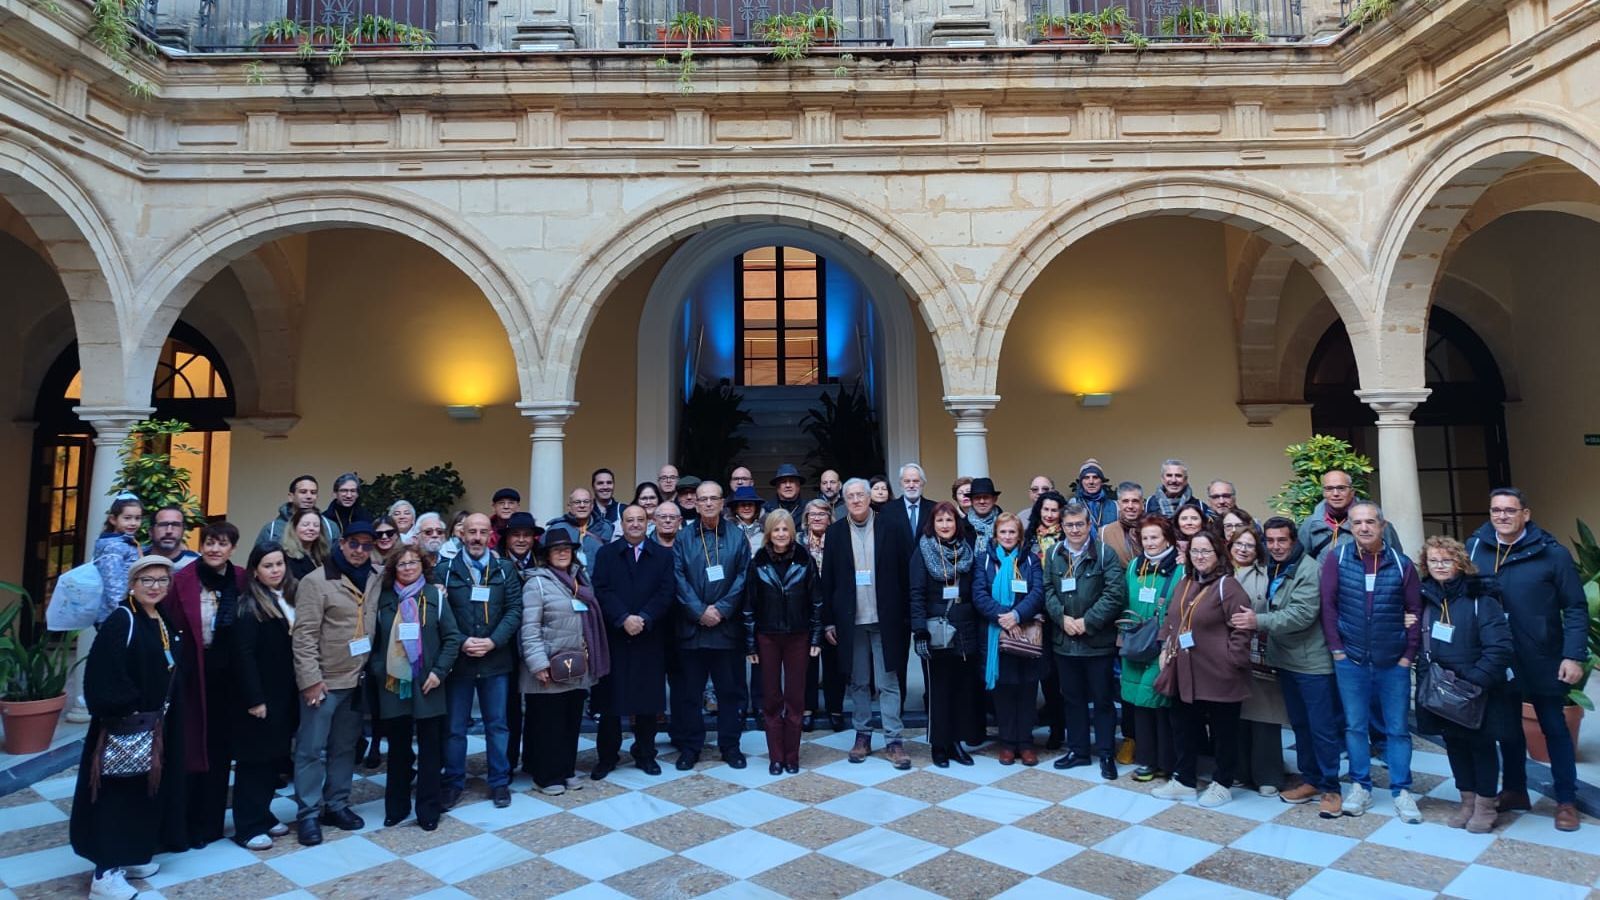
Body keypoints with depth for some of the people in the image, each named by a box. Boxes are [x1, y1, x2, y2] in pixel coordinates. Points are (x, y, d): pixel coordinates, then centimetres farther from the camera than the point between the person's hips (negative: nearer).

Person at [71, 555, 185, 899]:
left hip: (158, 724, 8)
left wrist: (161, 720, 12)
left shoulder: (164, 623, 8)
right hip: (123, 725, -8)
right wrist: (125, 715, -21)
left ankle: (129, 856, 29)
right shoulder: (120, 621, -16)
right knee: (117, 794, -1)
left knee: (145, 791, 16)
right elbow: (102, 677, -22)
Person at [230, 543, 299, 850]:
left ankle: (263, 815, 27)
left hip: (285, 695, 7)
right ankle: (247, 827, 12)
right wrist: (254, 698, -20)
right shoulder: (250, 605, -12)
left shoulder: (291, 600, 8)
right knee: (254, 759, 2)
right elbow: (244, 655, -17)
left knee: (276, 756, 13)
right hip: (259, 696, -6)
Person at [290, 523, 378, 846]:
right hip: (323, 681, -5)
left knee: (345, 747, 15)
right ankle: (308, 813, 13)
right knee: (312, 749, 3)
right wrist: (311, 678, -16)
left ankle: (336, 805, 26)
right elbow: (304, 634, -13)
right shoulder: (317, 581, -11)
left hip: (357, 681, 5)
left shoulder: (373, 581, 4)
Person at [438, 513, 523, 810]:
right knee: (454, 727, 9)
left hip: (496, 660, 1)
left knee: (497, 725, 10)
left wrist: (493, 641, -13)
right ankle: (453, 782, 24)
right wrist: (462, 642, -15)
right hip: (458, 659, 0)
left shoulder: (505, 569, 4)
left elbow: (515, 610, -2)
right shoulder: (445, 570, 1)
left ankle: (499, 782, 22)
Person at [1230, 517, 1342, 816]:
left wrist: (1260, 621, -27)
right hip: (1285, 659, 8)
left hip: (1312, 661, -8)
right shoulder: (1272, 570, 10)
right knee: (1299, 723, 17)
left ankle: (1330, 789, 10)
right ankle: (1310, 780, 29)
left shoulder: (1309, 570, -17)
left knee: (1322, 727, -1)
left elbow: (1303, 614, -26)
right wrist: (1254, 618, -2)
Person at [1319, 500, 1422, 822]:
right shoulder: (1336, 557, -6)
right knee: (1355, 726, 10)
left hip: (1393, 662, 1)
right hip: (1350, 661, 0)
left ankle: (1402, 792, 21)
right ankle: (1360, 786, 22)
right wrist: (1337, 650, -7)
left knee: (1398, 728, 9)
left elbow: (1415, 611, 1)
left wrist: (1408, 655, -3)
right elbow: (1328, 605, -5)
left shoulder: (1401, 564, -3)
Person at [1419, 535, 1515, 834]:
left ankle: (1485, 804, 25)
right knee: (1454, 743, 15)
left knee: (1481, 743, 10)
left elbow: (1500, 648, -19)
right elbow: (1423, 640, 12)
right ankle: (1467, 800, 30)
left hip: (1477, 691, -5)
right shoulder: (1426, 597, 2)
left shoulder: (1481, 598, -14)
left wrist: (1474, 681, -22)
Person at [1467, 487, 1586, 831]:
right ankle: (1514, 790, 31)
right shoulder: (1476, 548, -3)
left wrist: (1573, 655, -13)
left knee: (1554, 728, 11)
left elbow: (1575, 608, -7)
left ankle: (1567, 800, 24)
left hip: (1542, 661, -2)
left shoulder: (1551, 552, -10)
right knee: (1507, 728, 15)